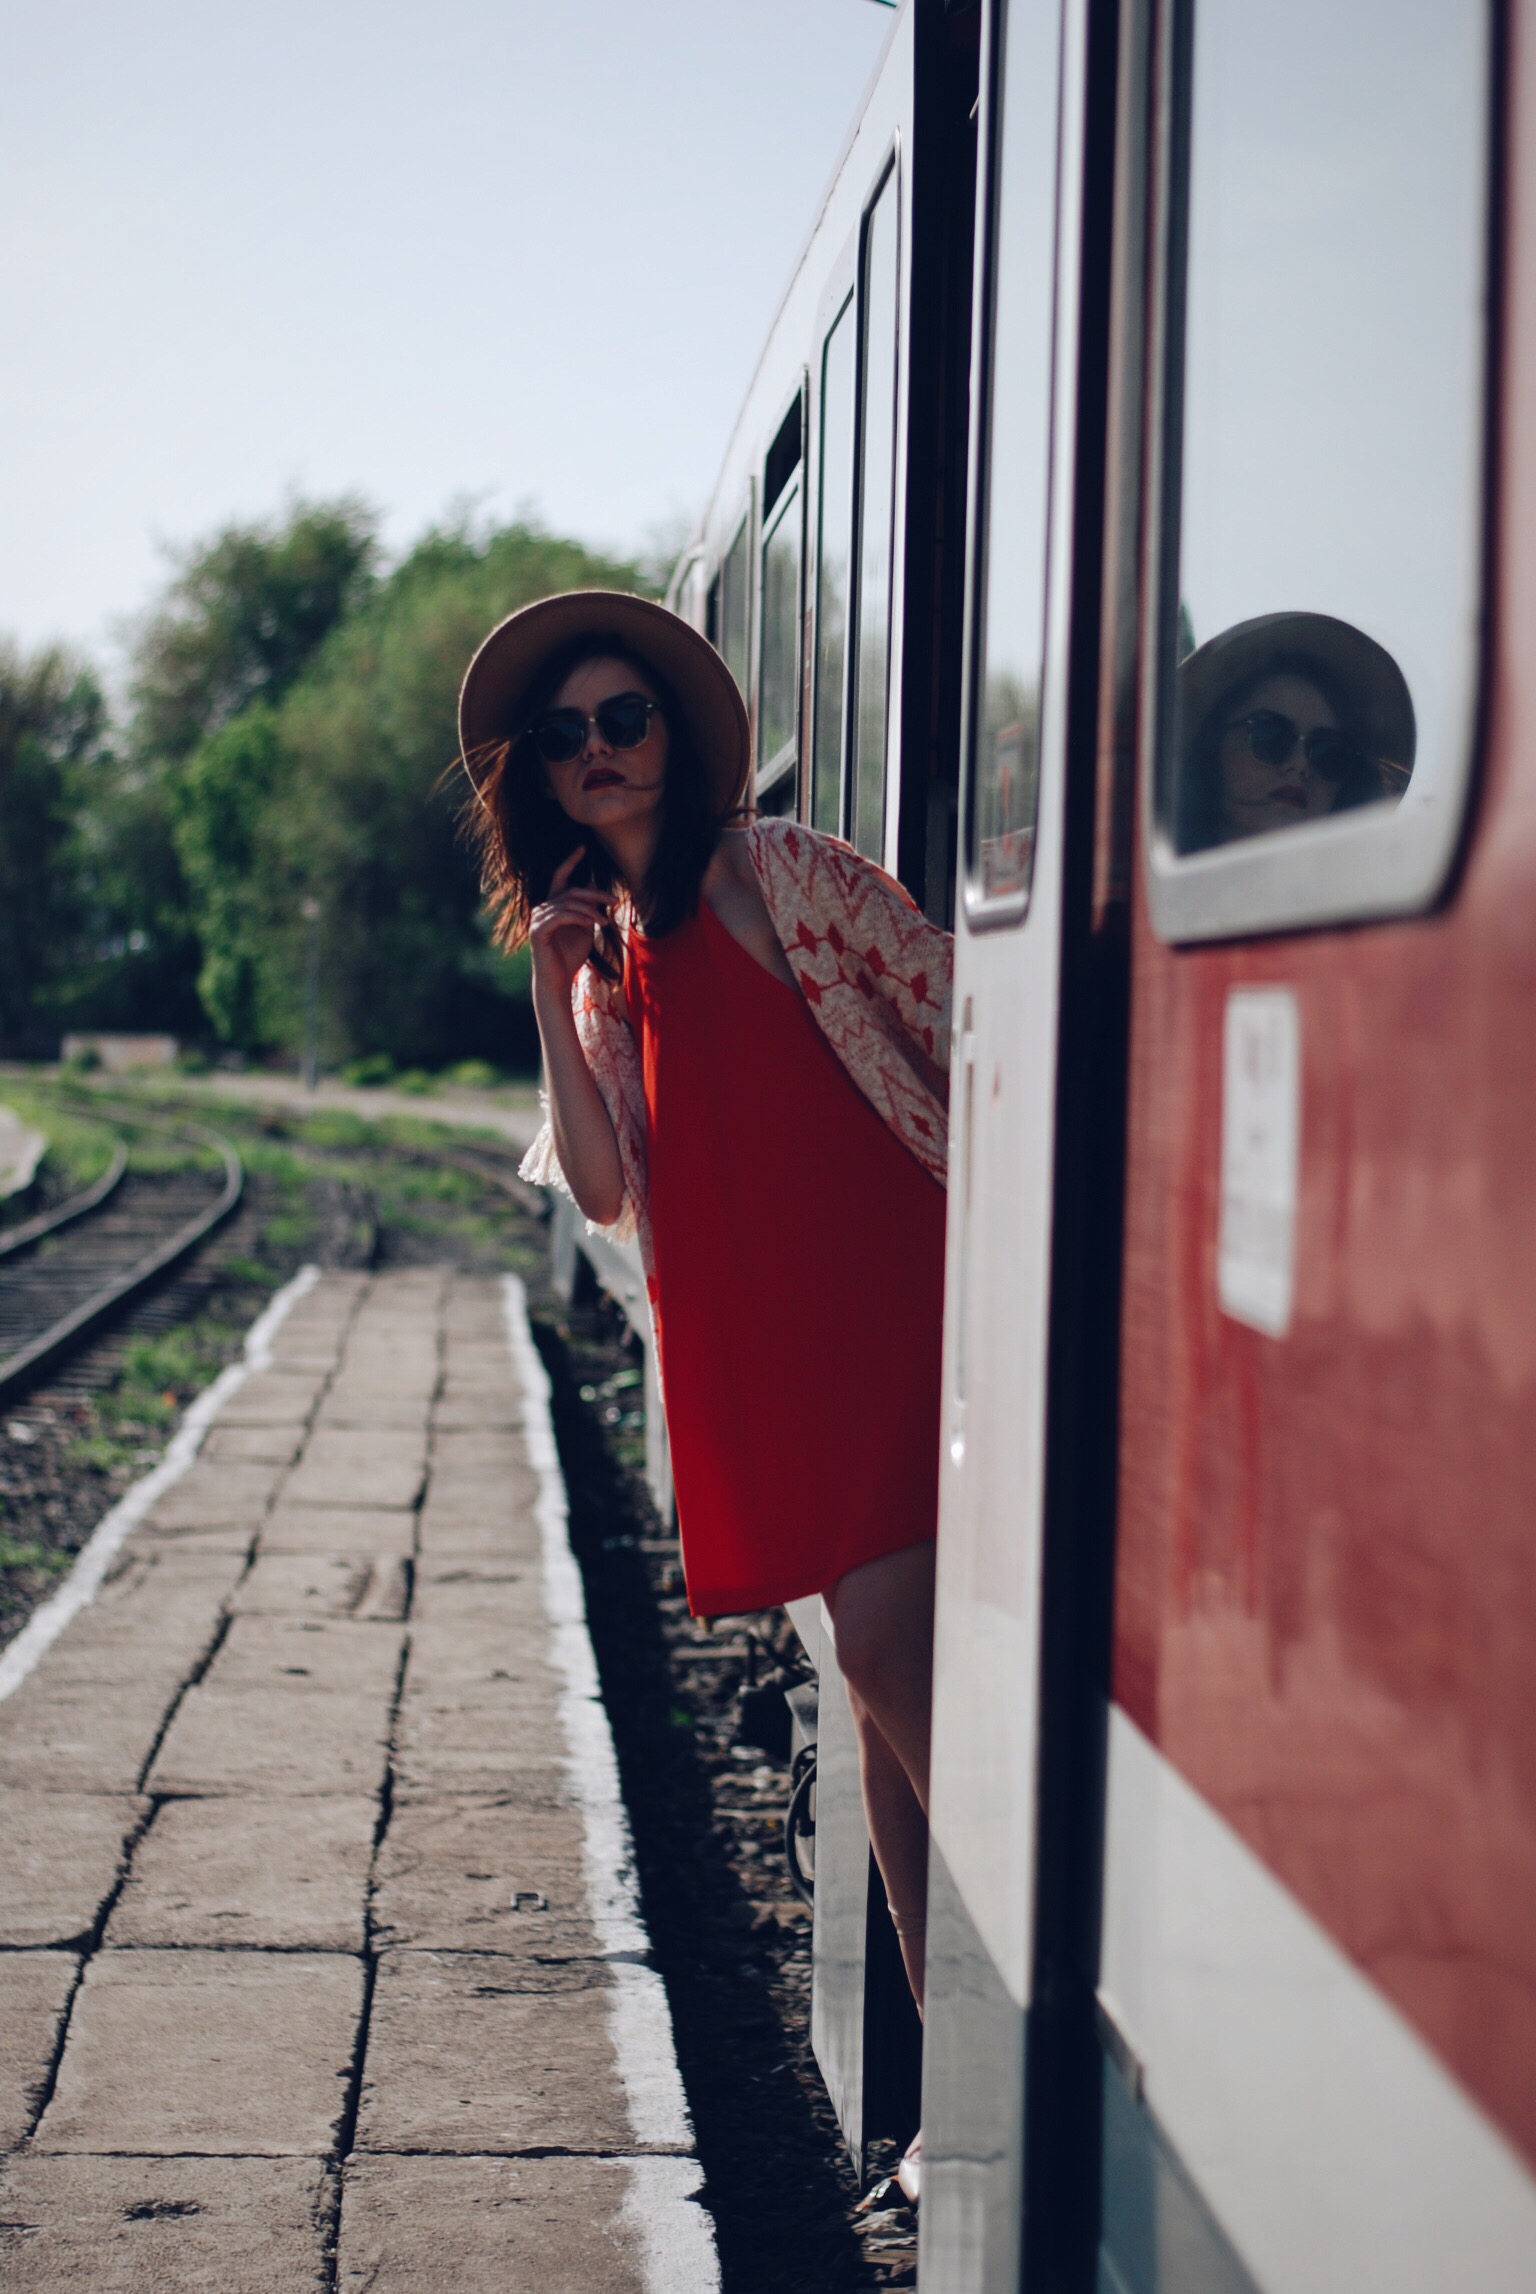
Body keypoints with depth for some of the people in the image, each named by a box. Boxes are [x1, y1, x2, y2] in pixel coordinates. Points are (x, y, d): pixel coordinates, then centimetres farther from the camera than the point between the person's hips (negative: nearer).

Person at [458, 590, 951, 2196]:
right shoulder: (606, 956, 16)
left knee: (884, 1650, -19)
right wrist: (552, 988, -1)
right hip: (758, 1341, 6)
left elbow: (965, 1037, -4)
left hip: (894, 1296, -6)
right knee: (878, 1685, 8)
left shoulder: (787, 874, -2)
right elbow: (607, 1190, 6)